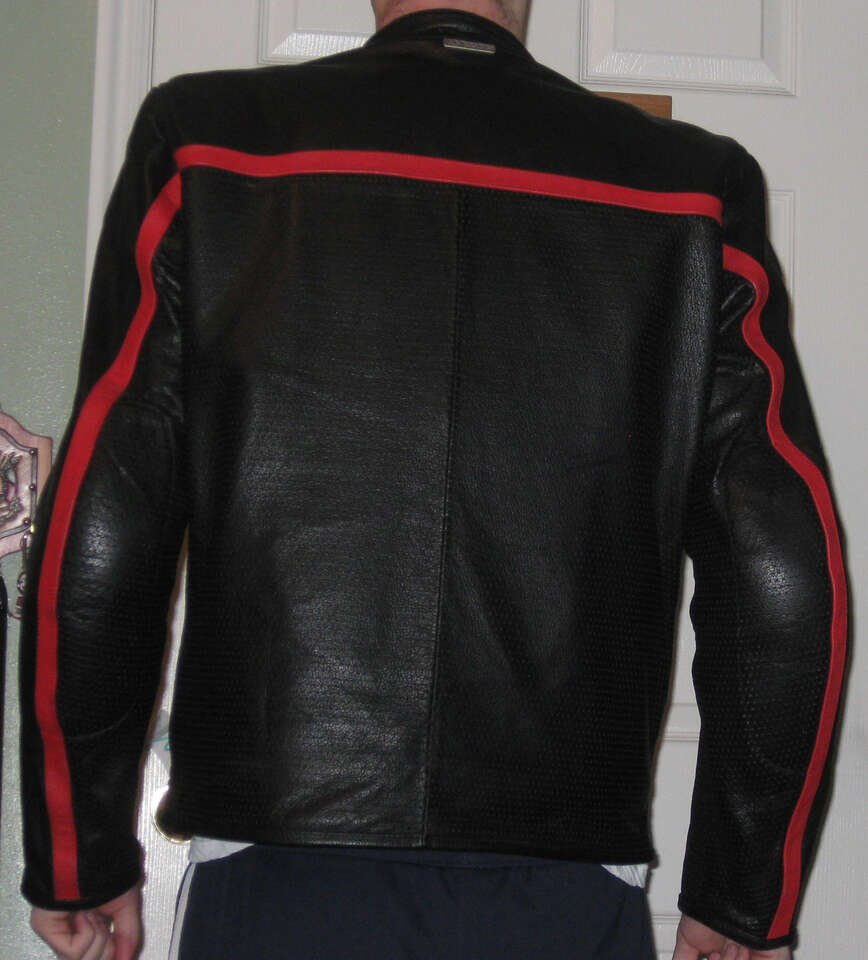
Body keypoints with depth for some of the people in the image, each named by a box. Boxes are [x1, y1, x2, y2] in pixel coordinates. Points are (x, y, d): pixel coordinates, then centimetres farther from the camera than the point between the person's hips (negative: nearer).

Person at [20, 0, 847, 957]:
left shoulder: (206, 141, 1)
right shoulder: (696, 188, 2)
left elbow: (94, 538, -3)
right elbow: (783, 578, -1)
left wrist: (79, 863, 8)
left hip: (275, 879, 0)